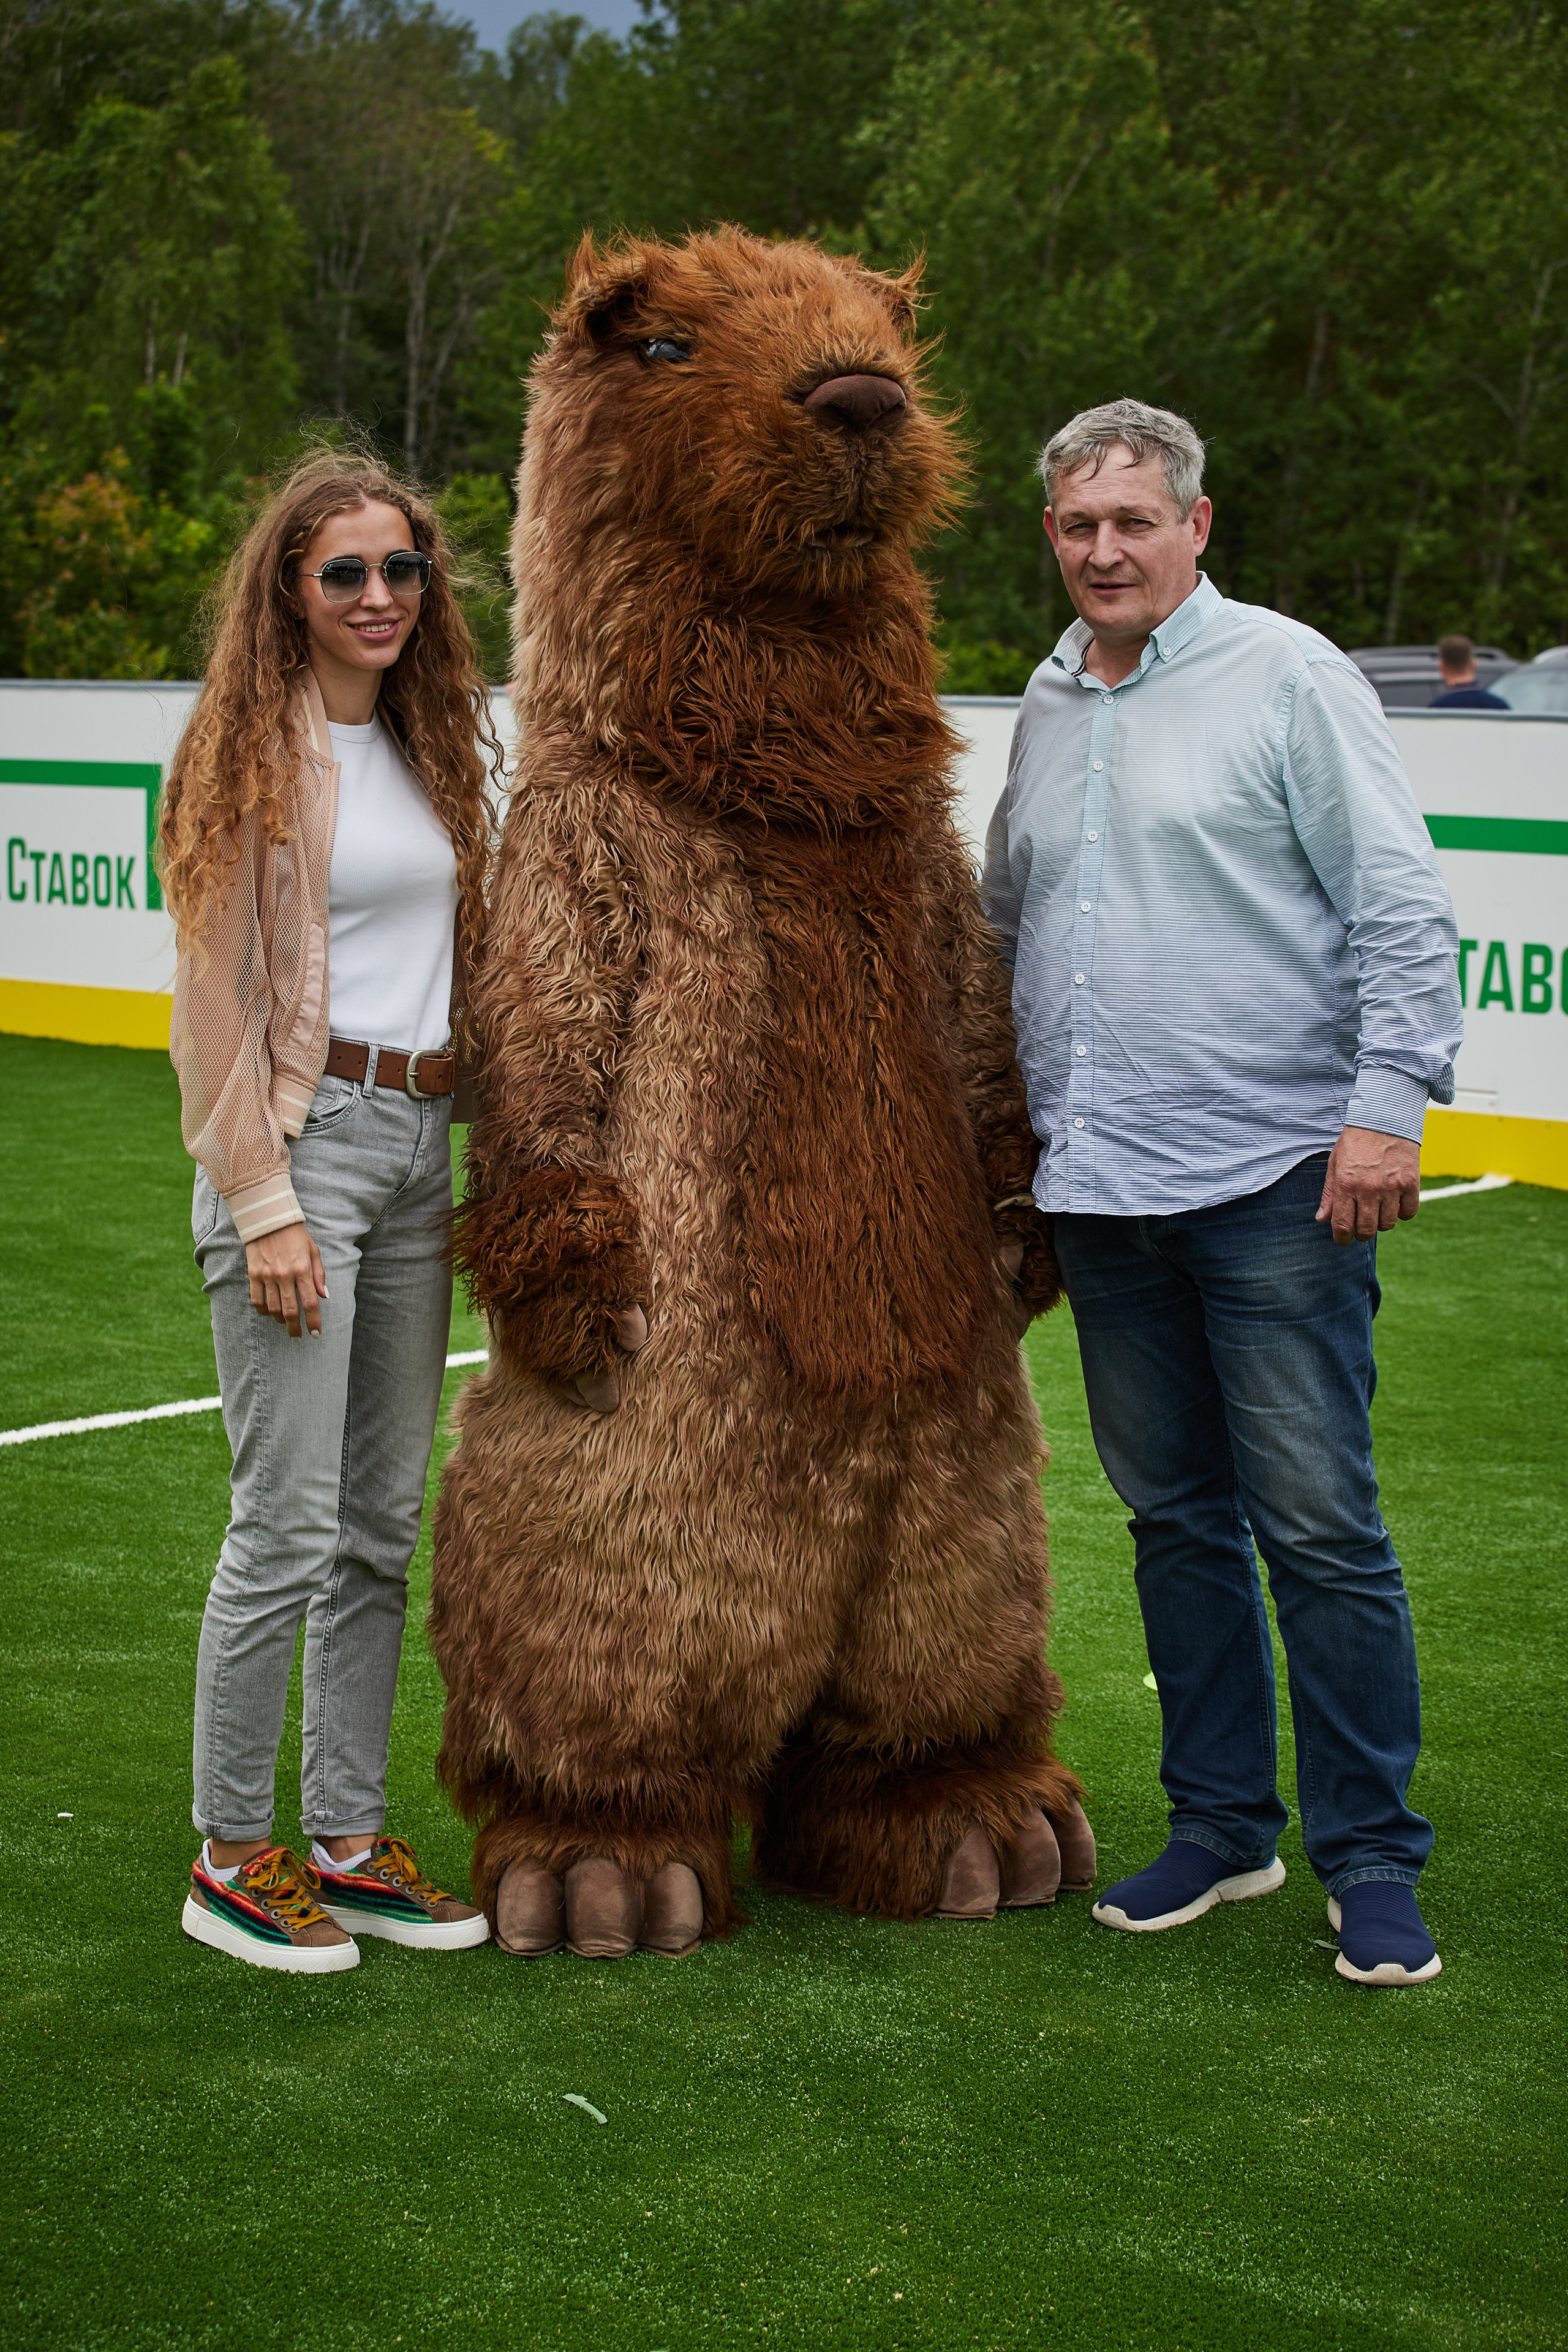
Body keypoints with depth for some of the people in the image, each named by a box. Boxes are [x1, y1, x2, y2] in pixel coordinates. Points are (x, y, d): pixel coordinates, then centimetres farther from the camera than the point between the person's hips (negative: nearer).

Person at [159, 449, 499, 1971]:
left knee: (386, 1521, 10)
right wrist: (265, 1204, -15)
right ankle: (230, 1861, 6)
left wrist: (480, 1156, 13)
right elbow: (217, 1000, -10)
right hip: (302, 1141, -7)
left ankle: (349, 1842, 19)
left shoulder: (428, 747, 15)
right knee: (287, 1525, -6)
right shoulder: (257, 754, -6)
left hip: (419, 1147, 7)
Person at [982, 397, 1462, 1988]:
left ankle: (1372, 1860, 6)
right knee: (1174, 1520, 12)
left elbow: (1402, 906, -7)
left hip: (1273, 1182, -6)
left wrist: (1388, 1101, -14)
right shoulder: (1047, 709, 16)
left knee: (1319, 1529, -4)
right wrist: (1018, 1110, 20)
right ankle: (1219, 1825, 23)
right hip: (1100, 1191, 6)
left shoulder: (1287, 677, -3)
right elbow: (1006, 921, 28)